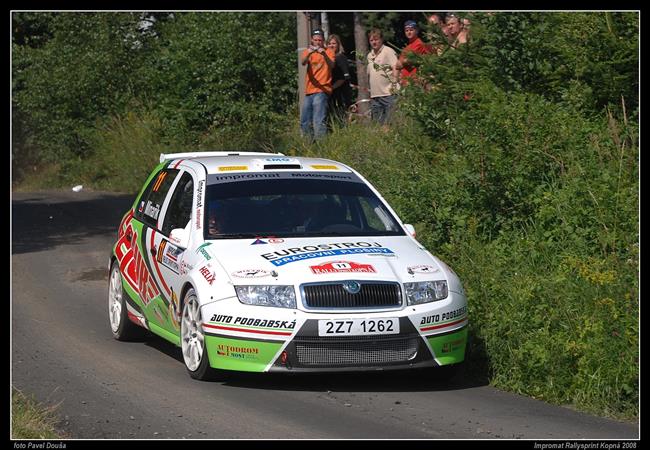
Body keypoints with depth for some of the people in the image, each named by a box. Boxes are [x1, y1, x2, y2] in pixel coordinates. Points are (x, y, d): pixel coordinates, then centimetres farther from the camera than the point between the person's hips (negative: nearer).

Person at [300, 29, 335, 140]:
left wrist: (324, 55, -35)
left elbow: (332, 66, -16)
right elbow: (303, 62, -10)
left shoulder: (328, 52, 2)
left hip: (321, 91, -6)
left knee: (319, 122, -18)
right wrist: (308, 53, -32)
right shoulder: (308, 52, 11)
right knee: (304, 122, 10)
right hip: (309, 91, 6)